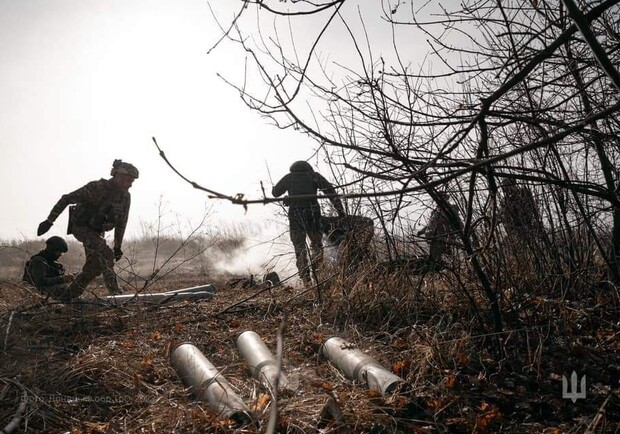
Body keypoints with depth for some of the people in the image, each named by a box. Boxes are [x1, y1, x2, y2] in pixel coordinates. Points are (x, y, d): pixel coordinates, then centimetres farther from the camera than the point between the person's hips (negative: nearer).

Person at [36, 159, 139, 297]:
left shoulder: (125, 197, -5)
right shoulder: (96, 188, -25)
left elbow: (121, 222, 7)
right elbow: (66, 199, -20)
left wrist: (118, 247, 9)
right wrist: (49, 221, -20)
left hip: (96, 231, 7)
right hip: (81, 227, -7)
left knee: (95, 266, 5)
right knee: (106, 253, -28)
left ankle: (69, 295, 21)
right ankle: (114, 290, -27)